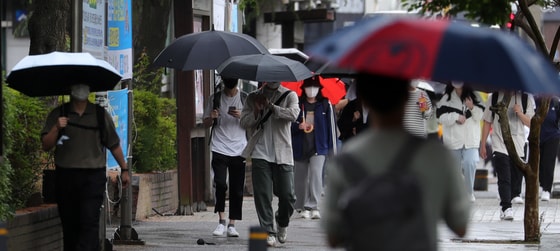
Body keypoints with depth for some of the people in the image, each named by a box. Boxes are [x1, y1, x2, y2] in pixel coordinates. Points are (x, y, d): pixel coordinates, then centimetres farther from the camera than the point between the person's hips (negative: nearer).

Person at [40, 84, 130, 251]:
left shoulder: (101, 115, 8)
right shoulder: (58, 115, 7)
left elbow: (114, 145, 17)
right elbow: (46, 146, 2)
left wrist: (124, 170, 18)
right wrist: (56, 129, -14)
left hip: (93, 176, -1)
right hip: (65, 175, 2)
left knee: (89, 222, -14)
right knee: (69, 225, 7)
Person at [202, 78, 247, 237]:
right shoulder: (215, 98, 9)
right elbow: (206, 124, 14)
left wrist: (242, 116, -13)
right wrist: (212, 117, -8)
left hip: (239, 150, 1)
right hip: (219, 149, -1)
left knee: (237, 189, 1)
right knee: (220, 184, -16)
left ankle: (232, 225, 8)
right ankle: (221, 222, -8)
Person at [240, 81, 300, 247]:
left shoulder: (289, 95, 7)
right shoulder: (254, 97, 13)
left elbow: (293, 114, -13)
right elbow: (244, 122, 6)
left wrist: (271, 107, -18)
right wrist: (257, 112, -11)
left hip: (282, 154, -1)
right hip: (260, 154, 1)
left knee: (287, 195, -1)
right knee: (263, 195, -7)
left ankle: (282, 223, 27)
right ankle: (268, 232, -1)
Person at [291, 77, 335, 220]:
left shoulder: (325, 104, 5)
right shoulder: (297, 104, 5)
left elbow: (330, 126, 6)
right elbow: (290, 125, 8)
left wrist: (330, 147, 2)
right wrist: (299, 126, -14)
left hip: (318, 147, -2)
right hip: (300, 147, 2)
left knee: (316, 174, -18)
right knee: (301, 178, 7)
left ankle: (313, 207, -19)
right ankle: (302, 207, 21)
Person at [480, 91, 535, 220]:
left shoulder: (525, 98, 4)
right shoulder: (494, 98, 3)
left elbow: (530, 123, 5)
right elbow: (487, 123, 9)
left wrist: (520, 114, -14)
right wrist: (482, 145, 8)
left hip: (518, 146, 2)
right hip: (500, 145, -2)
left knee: (516, 176, 6)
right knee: (504, 178, -14)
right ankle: (506, 208, -18)